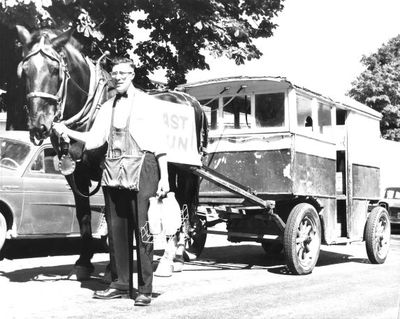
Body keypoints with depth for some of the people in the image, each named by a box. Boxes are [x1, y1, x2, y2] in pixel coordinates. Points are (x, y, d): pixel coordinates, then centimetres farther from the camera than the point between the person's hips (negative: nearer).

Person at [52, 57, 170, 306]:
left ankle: (145, 290, 3)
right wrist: (68, 132, -3)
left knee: (142, 229, -3)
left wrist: (164, 177, -7)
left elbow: (160, 143, -2)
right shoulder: (108, 106, 14)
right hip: (114, 171, 5)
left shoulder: (147, 103, 1)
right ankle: (121, 284, 19)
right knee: (116, 229, 9)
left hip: (141, 168, -5)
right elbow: (94, 139, 11)